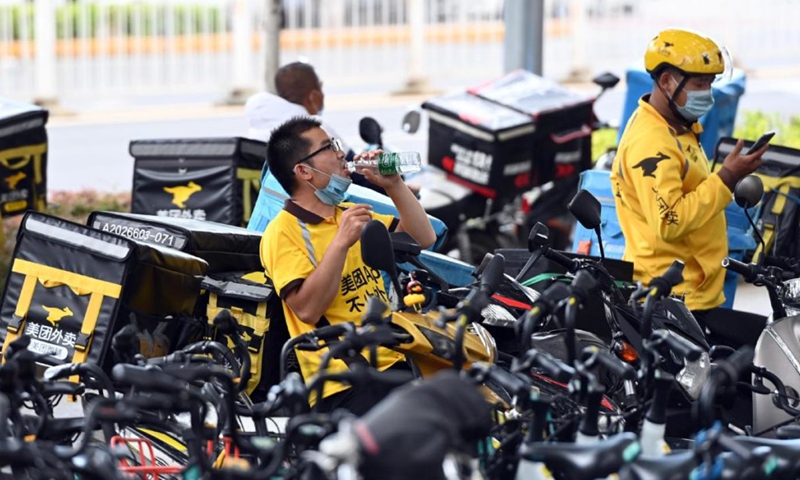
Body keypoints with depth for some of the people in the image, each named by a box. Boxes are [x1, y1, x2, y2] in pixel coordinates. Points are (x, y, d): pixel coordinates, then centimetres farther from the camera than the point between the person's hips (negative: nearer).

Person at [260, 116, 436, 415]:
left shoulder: (350, 214, 21)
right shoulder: (283, 232, -4)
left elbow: (424, 238, 18)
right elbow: (307, 309, -16)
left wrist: (394, 186, 8)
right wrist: (341, 242, -19)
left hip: (394, 363, 8)